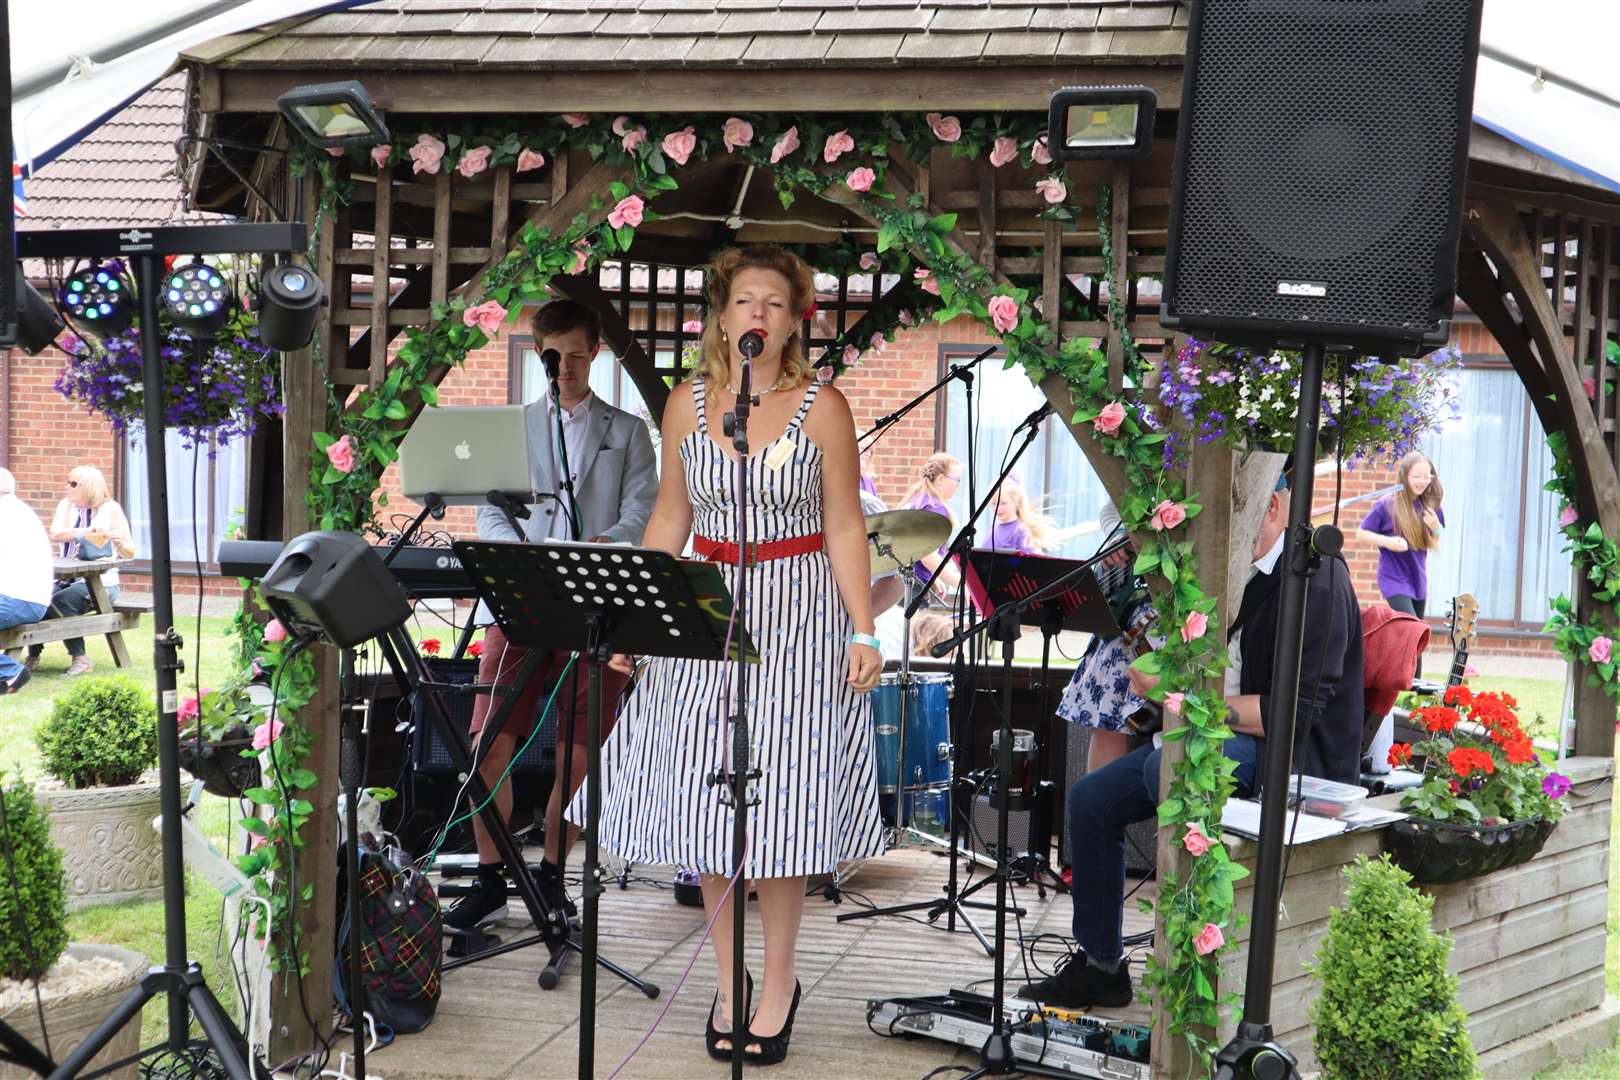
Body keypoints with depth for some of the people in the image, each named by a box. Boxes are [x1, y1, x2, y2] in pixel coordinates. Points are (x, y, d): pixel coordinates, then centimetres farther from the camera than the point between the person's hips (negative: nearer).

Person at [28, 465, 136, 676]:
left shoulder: (110, 509, -1)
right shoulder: (66, 505, 11)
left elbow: (130, 553, 0)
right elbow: (55, 534, -11)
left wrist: (120, 542, -23)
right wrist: (86, 531, -25)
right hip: (67, 579, 5)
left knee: (61, 602, -30)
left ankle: (80, 659, -21)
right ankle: (33, 656, -7)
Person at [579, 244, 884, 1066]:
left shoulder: (822, 408, -4)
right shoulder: (688, 404, 4)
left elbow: (844, 528, -3)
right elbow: (669, 520, 10)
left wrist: (863, 633, -9)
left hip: (797, 614, -3)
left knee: (781, 803, -1)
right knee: (704, 800, 4)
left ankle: (777, 983, 16)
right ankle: (728, 982, 19)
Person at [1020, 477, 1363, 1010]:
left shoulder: (1315, 577, -16)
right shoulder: (1242, 573, 12)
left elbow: (1297, 712, -24)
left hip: (1296, 757, -10)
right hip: (1232, 741, 10)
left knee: (1167, 765, -35)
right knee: (1090, 799, 3)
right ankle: (1099, 966, 13)